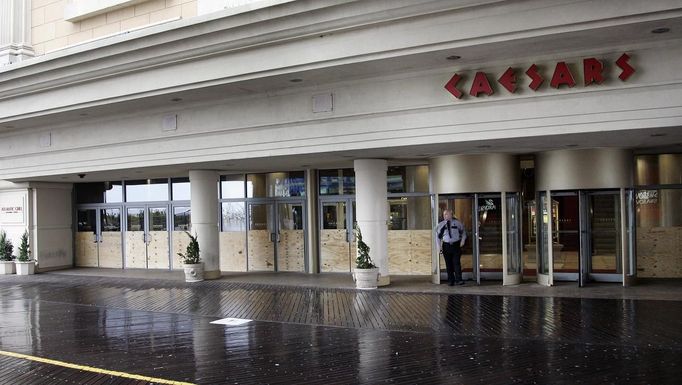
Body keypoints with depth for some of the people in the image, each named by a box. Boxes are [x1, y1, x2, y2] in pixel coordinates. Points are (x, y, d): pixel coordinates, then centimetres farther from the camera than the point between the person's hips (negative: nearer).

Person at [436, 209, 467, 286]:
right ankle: (451, 281, 11)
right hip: (446, 245, 1)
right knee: (449, 264, 4)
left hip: (456, 245, -1)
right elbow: (438, 236, 8)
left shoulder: (457, 223, 2)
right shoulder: (441, 225, 3)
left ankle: (458, 280, -7)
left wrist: (462, 240, 0)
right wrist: (439, 247, 2)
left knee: (457, 262, -9)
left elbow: (463, 231, 15)